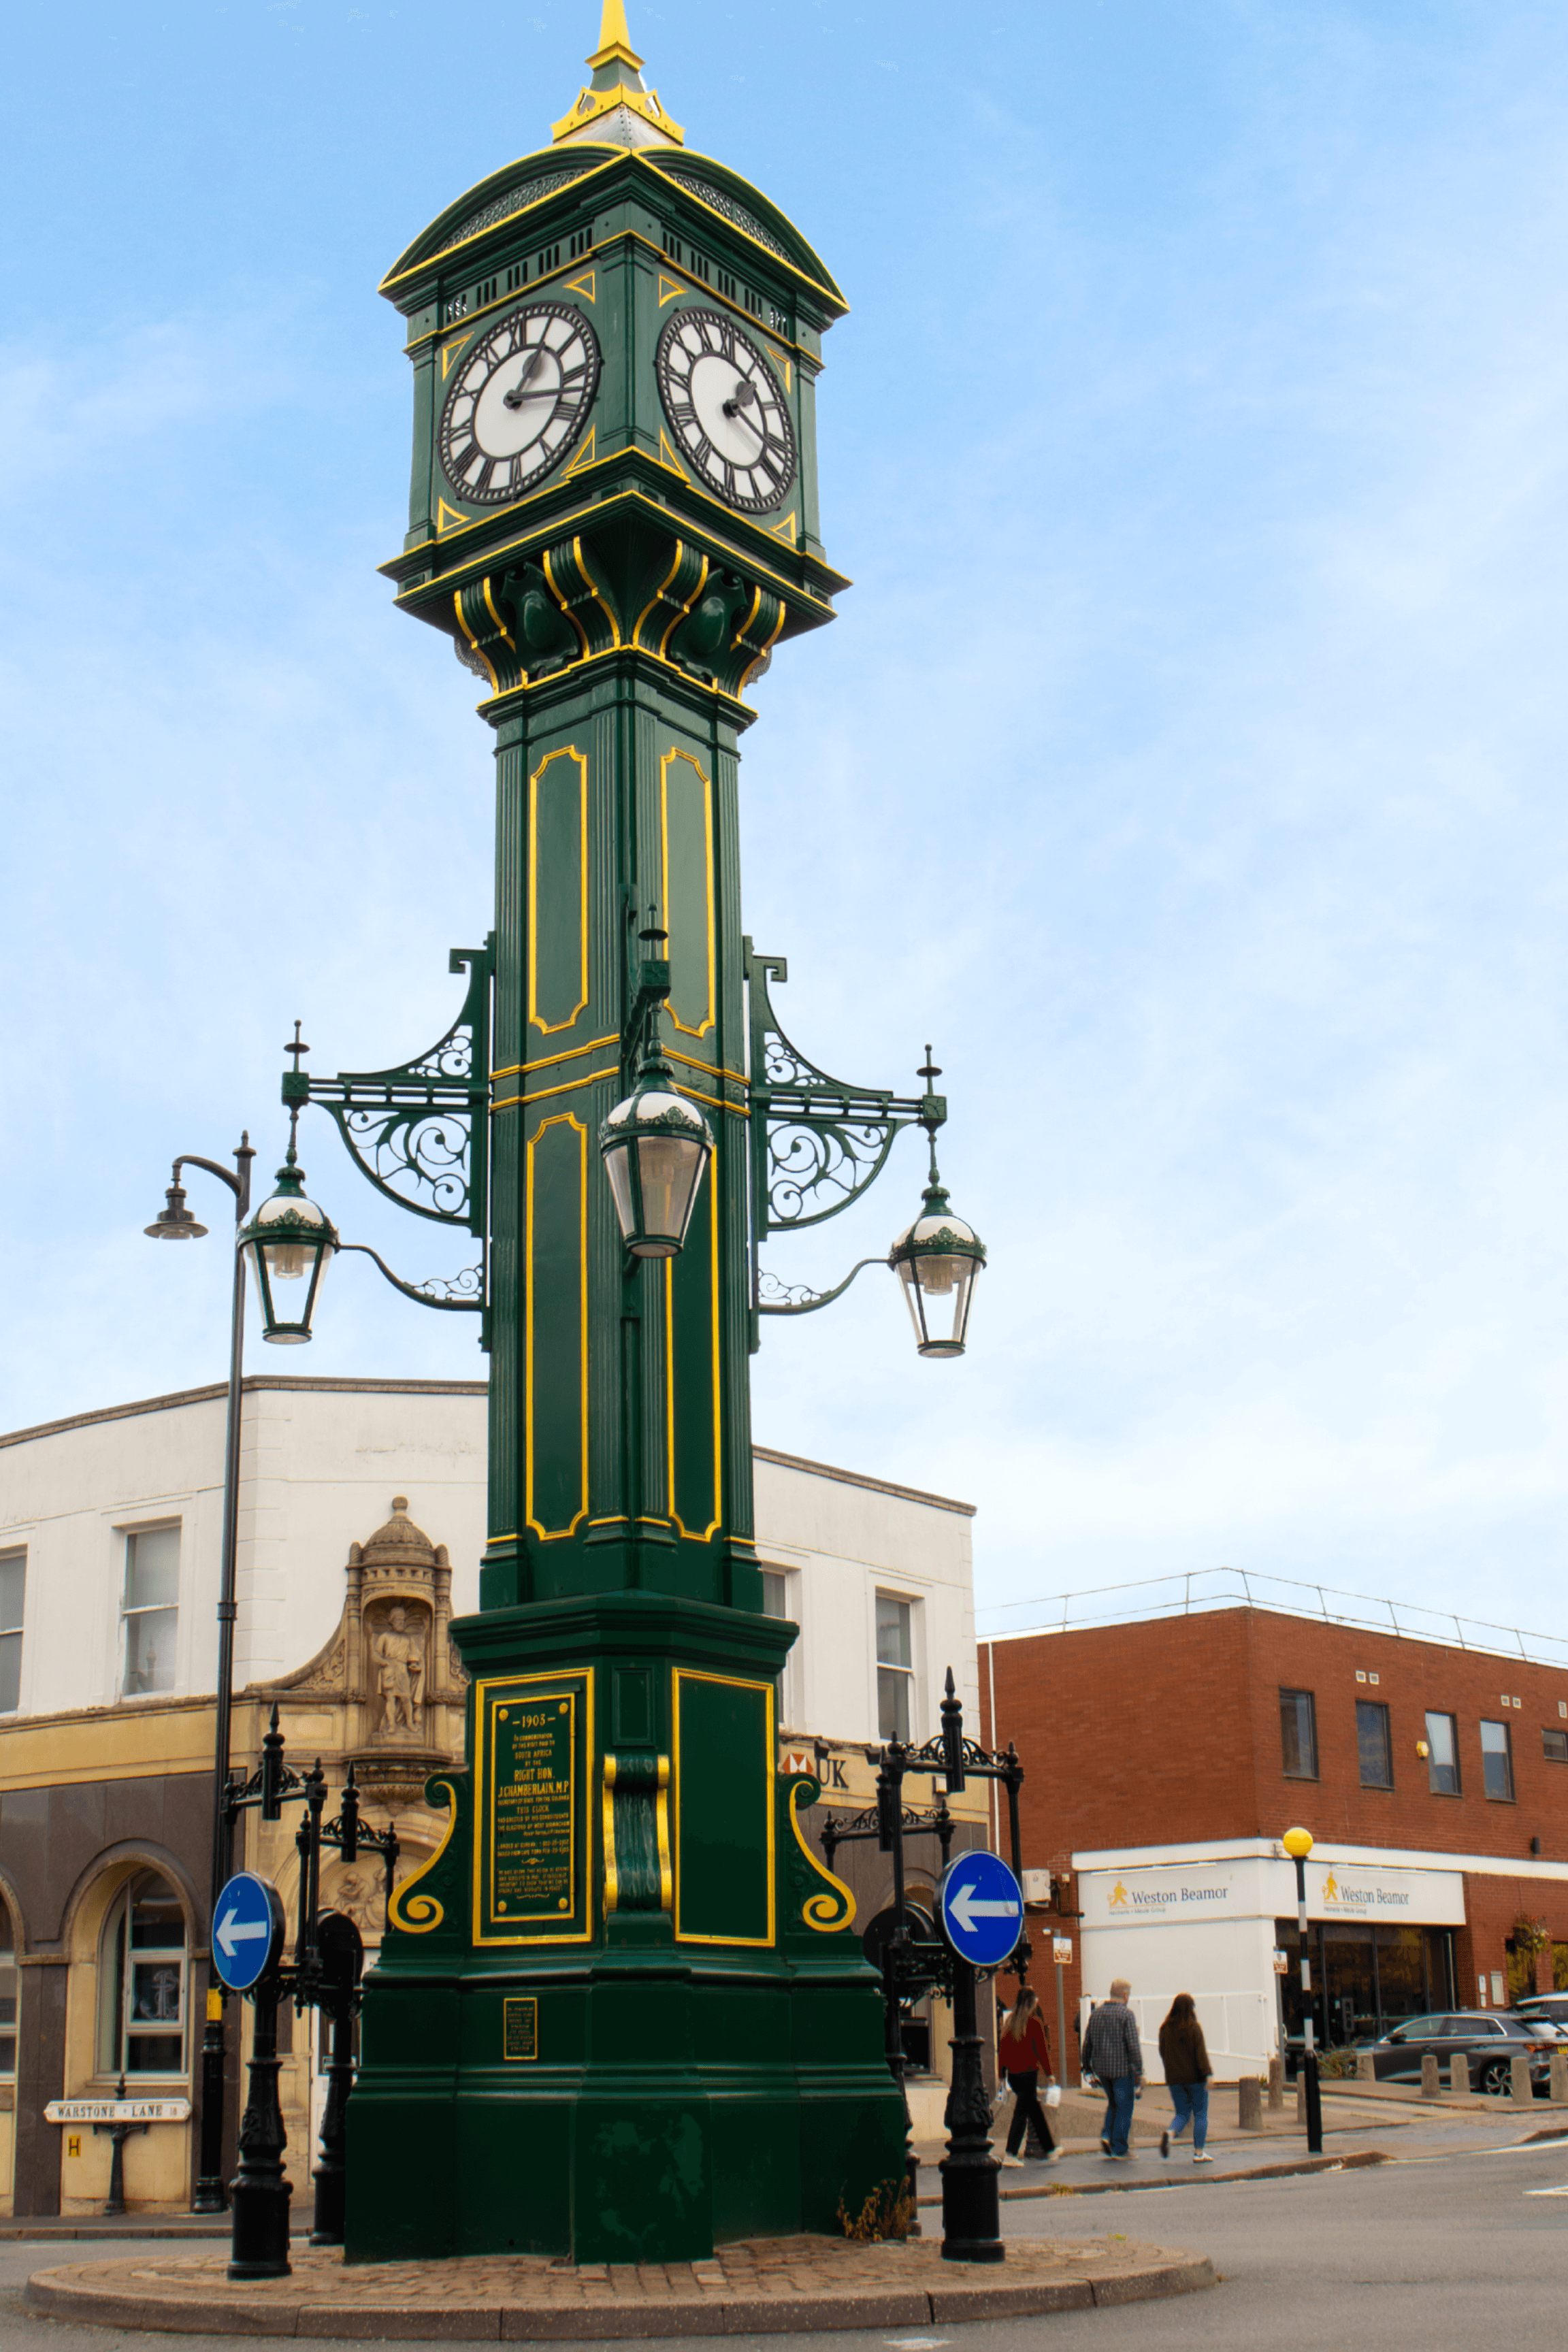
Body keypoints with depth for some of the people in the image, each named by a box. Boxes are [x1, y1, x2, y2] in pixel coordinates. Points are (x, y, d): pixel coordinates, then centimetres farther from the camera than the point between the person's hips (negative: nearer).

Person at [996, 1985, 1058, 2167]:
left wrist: (1006, 2068, 16)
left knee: (1036, 2111, 18)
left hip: (1012, 2074, 6)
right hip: (1028, 2072, -6)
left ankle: (1050, 2150, 27)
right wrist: (1049, 2073, 0)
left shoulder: (1009, 2021, 6)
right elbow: (1042, 2049, -9)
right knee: (1021, 2112, -2)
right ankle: (1011, 2155, -7)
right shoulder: (1035, 2022, -11)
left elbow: (1002, 2049, 9)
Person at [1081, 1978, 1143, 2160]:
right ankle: (1119, 2150, 4)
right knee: (1124, 2107, 4)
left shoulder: (1096, 2013, 7)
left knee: (1113, 2103, 24)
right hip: (1122, 2068, -6)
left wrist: (1089, 2069, 18)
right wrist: (1139, 2072, -12)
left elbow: (1087, 2044, 10)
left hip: (1101, 2068, 6)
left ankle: (1107, 2135, 5)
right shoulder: (1126, 2014, -12)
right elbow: (1133, 2045, -17)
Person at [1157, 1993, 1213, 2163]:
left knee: (1182, 2114, 11)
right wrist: (1207, 2074, -16)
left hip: (1175, 2079, 4)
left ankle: (1170, 2134, -19)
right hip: (1195, 2077, -4)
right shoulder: (1194, 2028, -11)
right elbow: (1201, 2053, -16)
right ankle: (1198, 2153, 4)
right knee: (1200, 2114, 7)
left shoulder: (1165, 2029, 4)